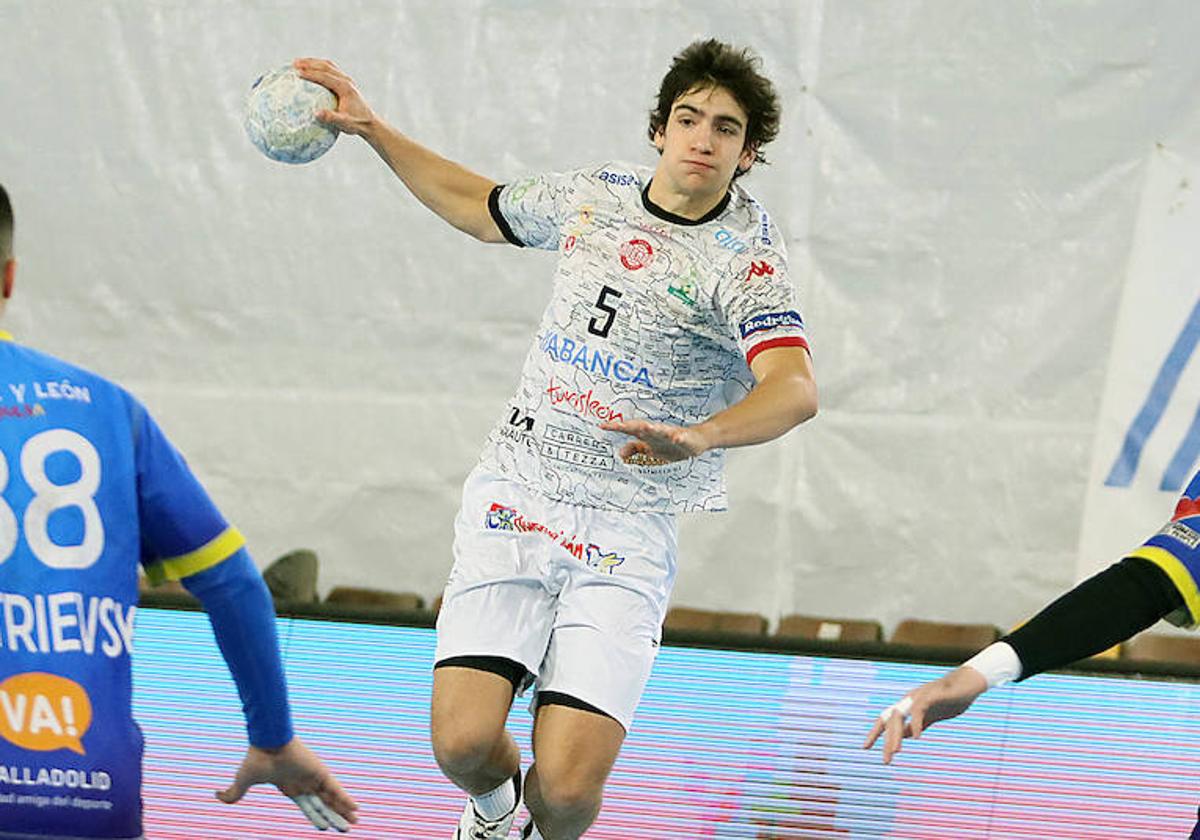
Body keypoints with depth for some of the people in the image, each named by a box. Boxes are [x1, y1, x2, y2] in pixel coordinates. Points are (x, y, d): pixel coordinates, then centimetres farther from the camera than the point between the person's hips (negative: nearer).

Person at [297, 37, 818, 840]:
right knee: (463, 742, -14)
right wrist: (369, 126, 24)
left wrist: (701, 437, -45)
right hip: (514, 495, 3)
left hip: (628, 528, -3)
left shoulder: (747, 256, -8)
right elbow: (479, 208, 29)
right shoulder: (596, 191, 8)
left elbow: (795, 389, -26)